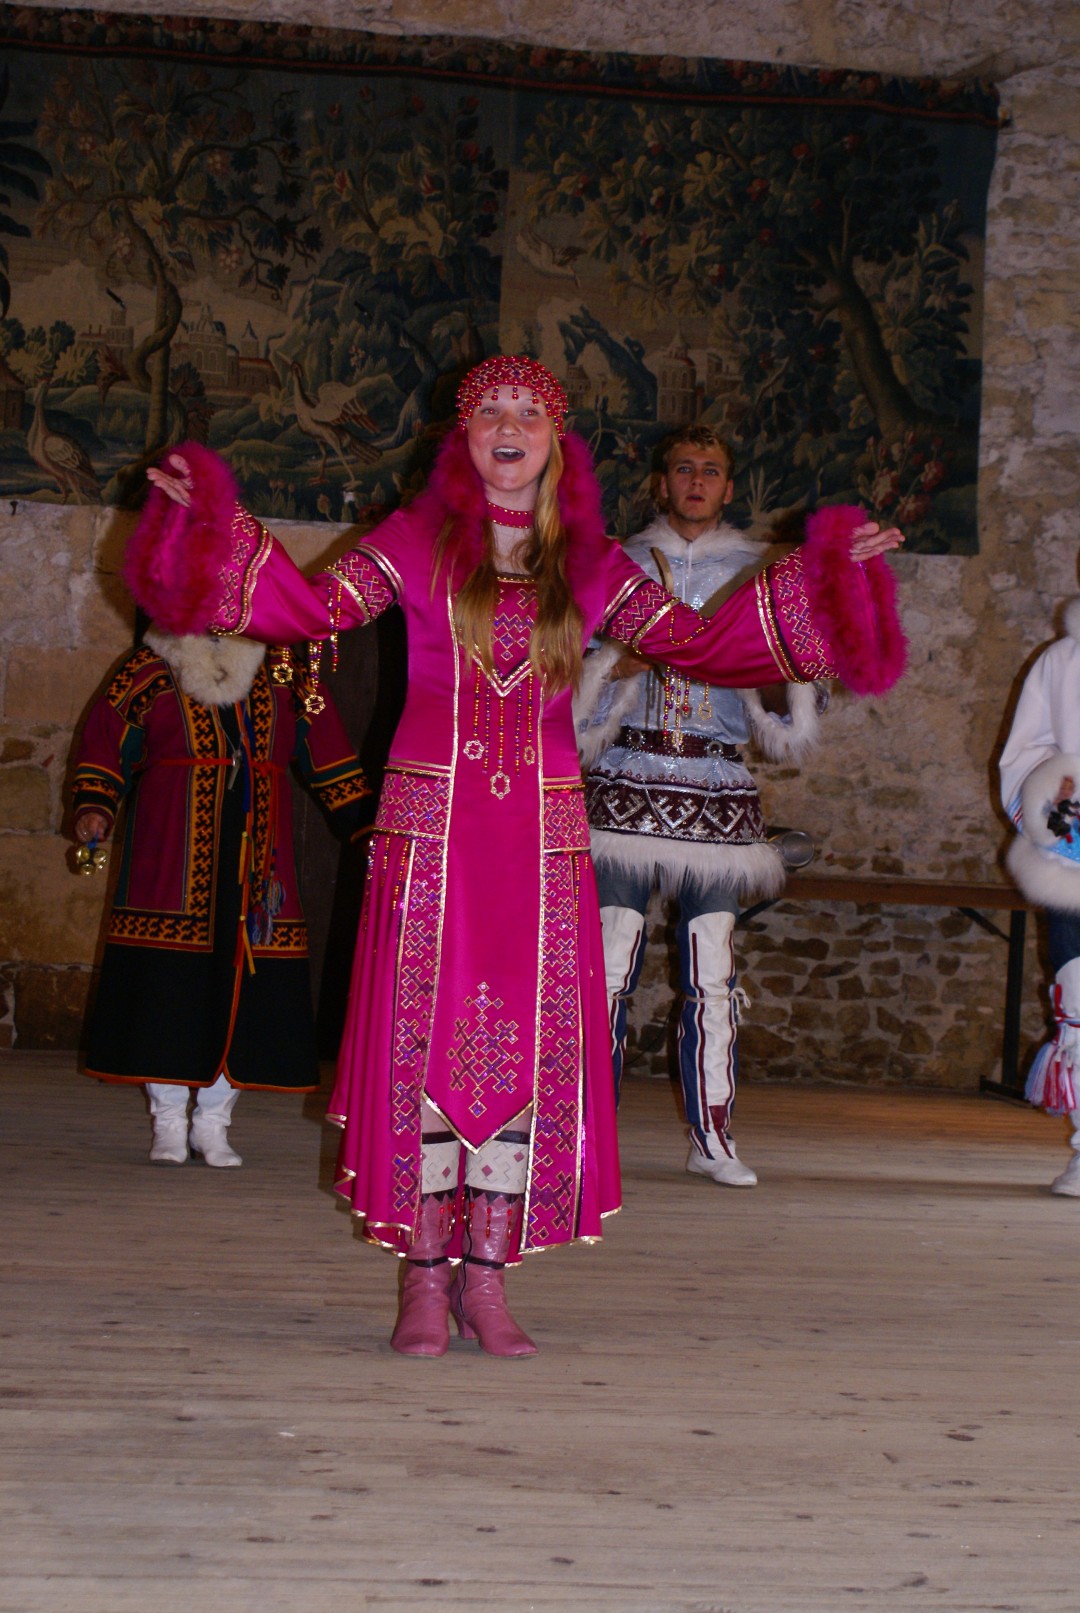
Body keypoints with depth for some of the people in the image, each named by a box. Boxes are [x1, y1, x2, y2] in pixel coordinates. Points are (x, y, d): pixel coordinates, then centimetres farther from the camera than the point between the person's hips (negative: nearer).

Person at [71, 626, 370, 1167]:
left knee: (243, 981, 0)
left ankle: (213, 1122, 13)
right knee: (168, 981, -3)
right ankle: (168, 1123, 11)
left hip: (253, 854, 2)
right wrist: (94, 807, -9)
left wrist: (360, 816, 10)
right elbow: (105, 739, 5)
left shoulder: (283, 673, 11)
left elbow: (323, 745, 14)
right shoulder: (149, 671, 5)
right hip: (172, 854, -2)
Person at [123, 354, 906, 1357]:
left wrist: (825, 569, 8)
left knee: (530, 1044, 0)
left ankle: (485, 1277, 10)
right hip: (432, 822, -2)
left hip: (542, 832, 2)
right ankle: (424, 1278, 5)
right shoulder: (417, 543, 6)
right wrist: (217, 522, -11)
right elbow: (315, 608, -1)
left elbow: (698, 643, 10)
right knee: (425, 1037, -3)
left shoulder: (590, 567, 11)